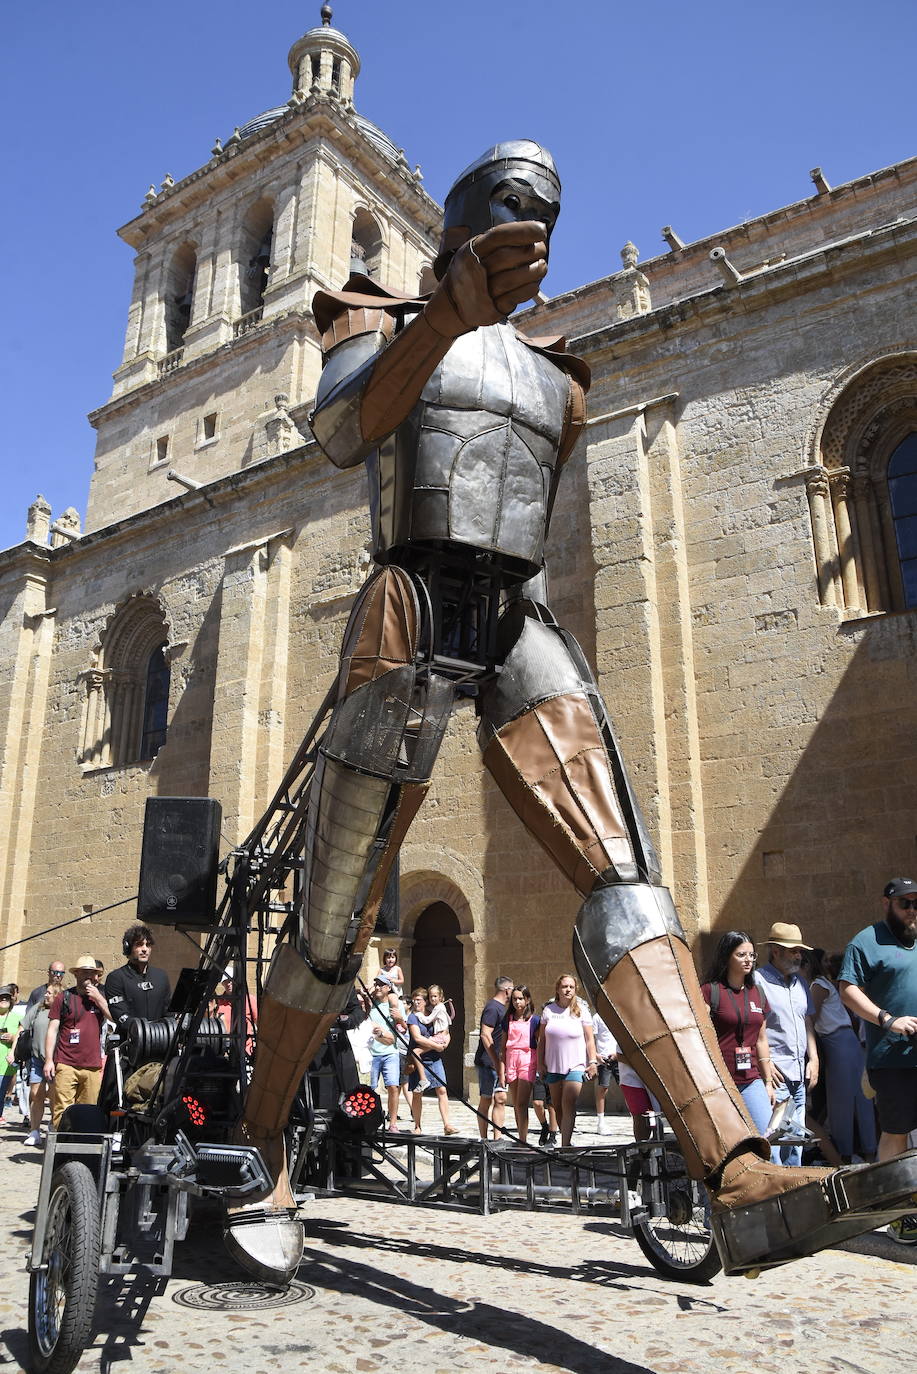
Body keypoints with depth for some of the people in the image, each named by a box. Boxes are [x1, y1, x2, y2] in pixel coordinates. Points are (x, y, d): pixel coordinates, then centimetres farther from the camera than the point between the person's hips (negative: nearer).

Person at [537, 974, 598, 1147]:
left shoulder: (581, 1011, -1)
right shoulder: (549, 1010, 3)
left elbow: (589, 1040, 3)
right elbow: (542, 1039, 7)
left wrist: (593, 1062, -4)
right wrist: (540, 1062, 2)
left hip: (574, 1067, -3)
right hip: (552, 1066, 3)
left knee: (569, 1108, -14)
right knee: (558, 1107, 9)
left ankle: (565, 1145, -16)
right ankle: (565, 1142, 22)